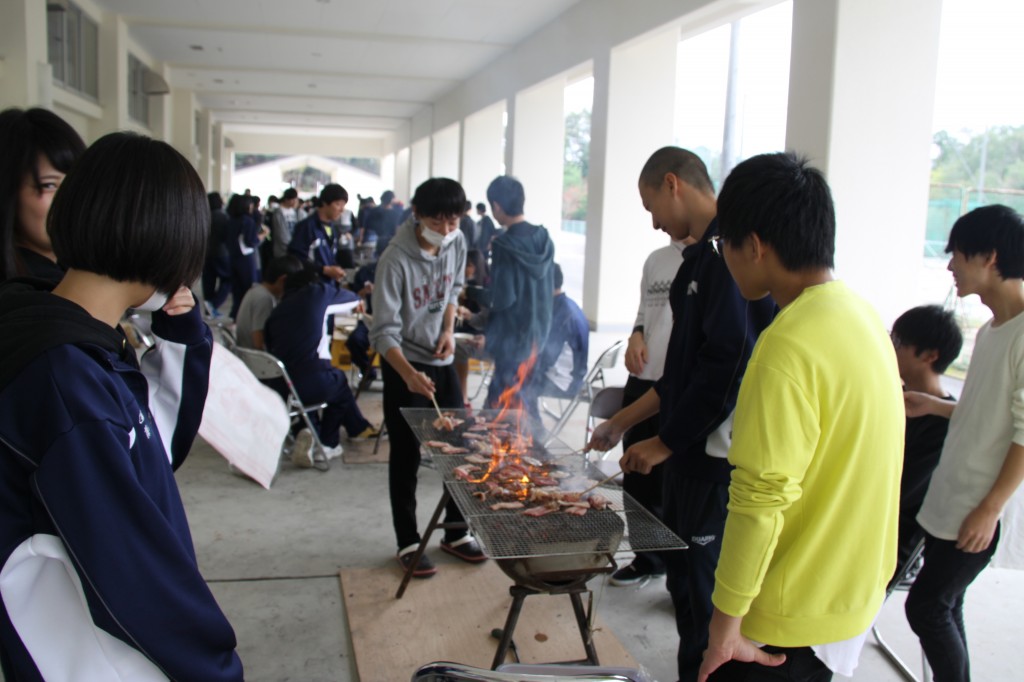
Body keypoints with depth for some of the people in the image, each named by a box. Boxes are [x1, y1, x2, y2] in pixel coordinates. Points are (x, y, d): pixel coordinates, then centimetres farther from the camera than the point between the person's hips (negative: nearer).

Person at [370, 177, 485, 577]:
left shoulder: (457, 243, -4)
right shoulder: (396, 260, -23)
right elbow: (384, 332, -23)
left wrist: (448, 329, -1)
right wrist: (409, 374, -39)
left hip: (442, 361, 6)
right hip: (403, 366, -6)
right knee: (406, 457, 0)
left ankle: (456, 533, 25)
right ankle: (408, 543, 14)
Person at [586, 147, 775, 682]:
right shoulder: (703, 253, 13)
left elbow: (728, 365, -23)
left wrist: (663, 442, -13)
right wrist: (624, 421, 21)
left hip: (718, 457, -9)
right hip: (691, 451, 9)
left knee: (703, 588, 4)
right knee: (683, 577, 19)